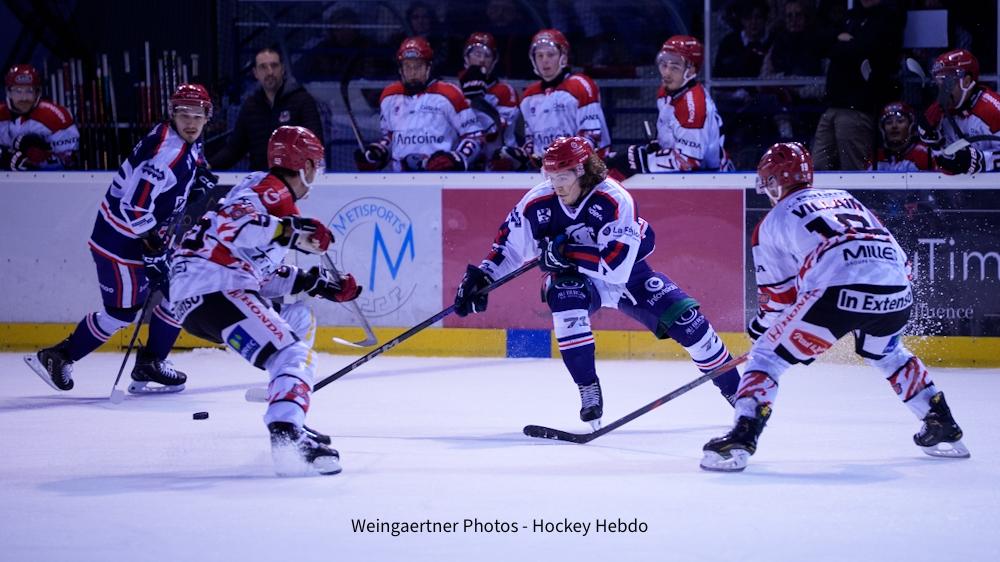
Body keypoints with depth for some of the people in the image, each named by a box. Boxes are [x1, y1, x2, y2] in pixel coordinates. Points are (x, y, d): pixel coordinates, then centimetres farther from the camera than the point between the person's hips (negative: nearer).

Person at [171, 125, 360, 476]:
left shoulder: (272, 194, 27)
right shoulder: (271, 188, -4)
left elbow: (261, 270, 25)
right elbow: (231, 223, -24)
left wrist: (314, 283, 22)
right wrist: (289, 230, -30)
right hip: (212, 289, -11)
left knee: (298, 319, 26)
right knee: (292, 354, -21)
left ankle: (289, 421, 19)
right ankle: (287, 438, -42)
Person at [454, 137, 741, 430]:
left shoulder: (615, 201, -31)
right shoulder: (539, 203, -20)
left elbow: (617, 265, -39)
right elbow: (510, 243, -5)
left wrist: (564, 253, -39)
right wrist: (480, 277, -15)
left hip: (629, 273, -1)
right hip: (577, 282, 1)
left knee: (685, 318, -10)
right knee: (565, 297, -34)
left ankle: (735, 388, 12)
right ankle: (588, 390, -22)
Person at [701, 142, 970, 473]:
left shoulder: (773, 221, 20)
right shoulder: (845, 198, 33)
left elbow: (777, 296, 20)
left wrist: (761, 327, 40)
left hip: (839, 292, -5)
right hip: (897, 293, 5)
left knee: (768, 354, 7)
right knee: (887, 353, 36)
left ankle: (741, 440, -10)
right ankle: (944, 429, 35)